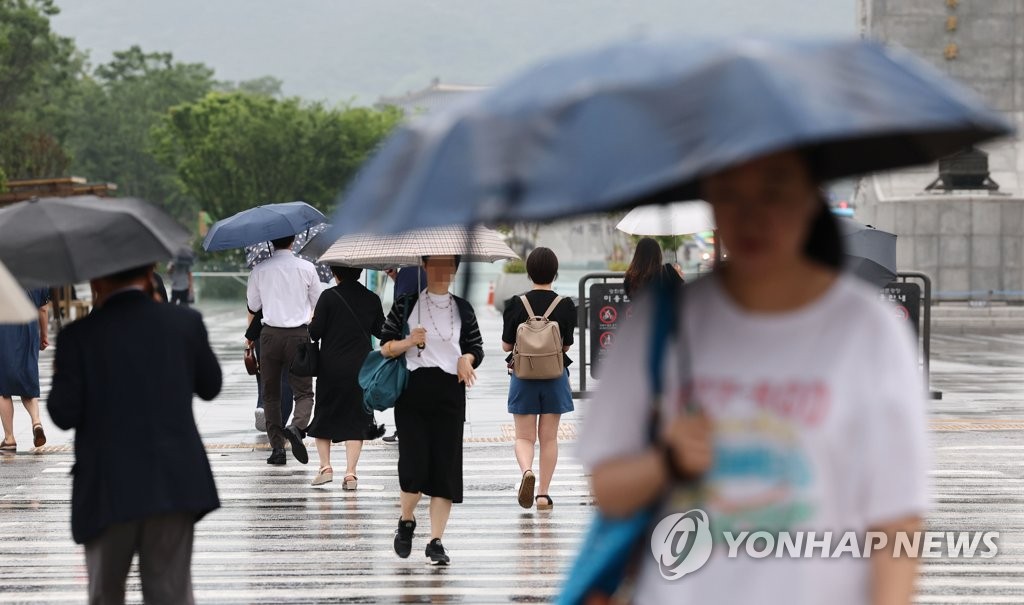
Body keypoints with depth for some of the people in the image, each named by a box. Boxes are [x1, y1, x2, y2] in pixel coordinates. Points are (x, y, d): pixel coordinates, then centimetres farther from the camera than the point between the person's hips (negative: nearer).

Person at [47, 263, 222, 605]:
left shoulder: (79, 336, -6)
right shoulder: (185, 322, 0)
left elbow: (64, 414, -8)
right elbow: (210, 387, 14)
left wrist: (60, 377, 12)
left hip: (109, 490, -2)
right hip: (175, 484, 2)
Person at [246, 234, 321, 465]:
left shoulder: (259, 270, -2)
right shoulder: (306, 268, -4)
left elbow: (253, 306, 8)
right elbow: (317, 303, 8)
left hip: (270, 334, 1)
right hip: (298, 334, -1)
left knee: (270, 394, 11)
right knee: (304, 391, 4)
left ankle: (277, 448, 7)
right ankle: (297, 426, -26)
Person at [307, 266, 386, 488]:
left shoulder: (329, 297, -9)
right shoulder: (372, 299, 0)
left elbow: (315, 332, -10)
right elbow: (381, 331, 9)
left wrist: (311, 322, 12)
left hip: (331, 368, -2)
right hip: (361, 368, 2)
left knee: (324, 416, 14)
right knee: (356, 419, 6)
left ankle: (325, 466, 6)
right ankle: (350, 473, -3)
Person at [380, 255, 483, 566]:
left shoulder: (462, 308, 13)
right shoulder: (407, 304, 5)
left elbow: (476, 347, 16)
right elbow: (385, 347, 4)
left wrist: (467, 359, -6)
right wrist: (408, 342, -15)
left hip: (450, 392, 2)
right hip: (413, 391, -2)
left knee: (445, 467, -2)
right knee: (414, 466, -10)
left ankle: (436, 541, 2)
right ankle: (406, 521, 20)